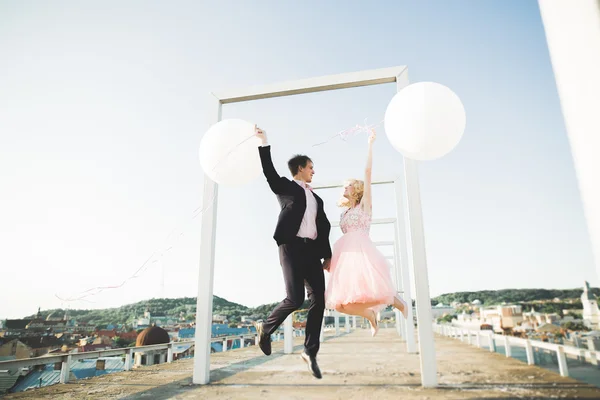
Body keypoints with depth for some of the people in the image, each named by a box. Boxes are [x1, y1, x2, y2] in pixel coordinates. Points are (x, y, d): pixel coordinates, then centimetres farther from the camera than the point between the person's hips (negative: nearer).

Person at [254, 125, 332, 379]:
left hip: (312, 251, 6)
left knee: (318, 300, 0)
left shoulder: (316, 199, 26)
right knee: (295, 298, -14)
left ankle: (310, 351, 12)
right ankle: (266, 328, 14)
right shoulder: (285, 187, 11)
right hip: (292, 247, -6)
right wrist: (264, 143, -13)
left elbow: (324, 229, 20)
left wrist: (327, 255, 11)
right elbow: (269, 172, -7)